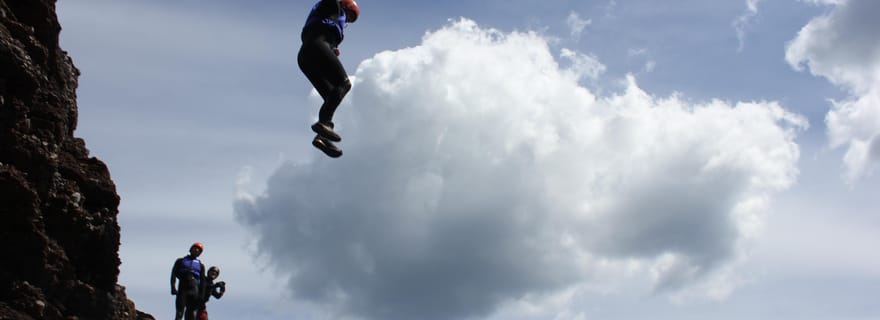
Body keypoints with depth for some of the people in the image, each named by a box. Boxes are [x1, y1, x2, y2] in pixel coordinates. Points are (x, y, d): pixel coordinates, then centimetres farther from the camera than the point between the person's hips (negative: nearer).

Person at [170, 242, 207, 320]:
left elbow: (202, 281, 15)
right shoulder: (181, 261, 17)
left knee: (191, 313, -4)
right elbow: (174, 274, 7)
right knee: (179, 312, -9)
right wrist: (173, 287, -9)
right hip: (182, 288, -1)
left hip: (194, 290, 1)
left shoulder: (200, 265, 19)